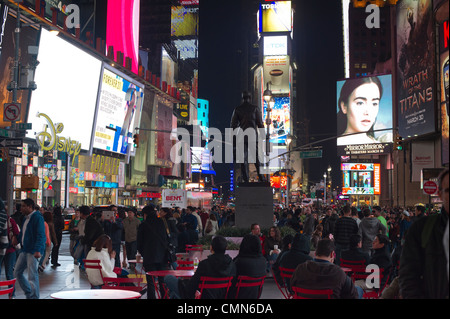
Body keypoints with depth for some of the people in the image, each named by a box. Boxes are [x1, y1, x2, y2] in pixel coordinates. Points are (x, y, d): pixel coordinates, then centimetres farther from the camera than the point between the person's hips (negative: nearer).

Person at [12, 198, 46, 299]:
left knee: (32, 275, -7)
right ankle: (29, 293, 23)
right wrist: (17, 239, 9)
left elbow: (41, 235, -20)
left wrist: (37, 250, -28)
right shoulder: (26, 218, 16)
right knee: (17, 272, 13)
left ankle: (34, 297, 2)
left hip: (33, 251, -10)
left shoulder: (37, 217, -13)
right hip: (24, 250, 10)